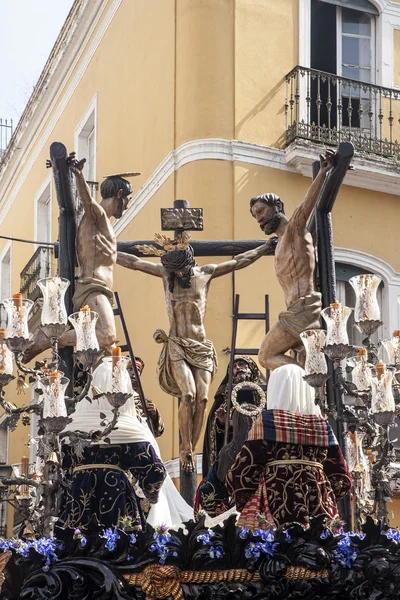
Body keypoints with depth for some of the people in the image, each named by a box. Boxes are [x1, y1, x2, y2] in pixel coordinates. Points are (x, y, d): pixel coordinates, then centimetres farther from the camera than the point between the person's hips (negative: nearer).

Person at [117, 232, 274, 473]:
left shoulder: (206, 273, 8)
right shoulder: (166, 273, 8)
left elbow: (240, 261, 16)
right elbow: (132, 261, 13)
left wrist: (267, 247, 18)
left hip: (201, 348, 2)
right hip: (176, 347, -2)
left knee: (202, 398, -13)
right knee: (188, 394, -21)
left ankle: (190, 451, -5)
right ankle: (186, 450, -12)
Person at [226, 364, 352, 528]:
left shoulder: (266, 421, 2)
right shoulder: (323, 425, 12)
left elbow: (242, 473, -3)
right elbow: (342, 478, 12)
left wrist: (248, 507, 12)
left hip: (276, 507, -4)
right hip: (319, 509, 4)